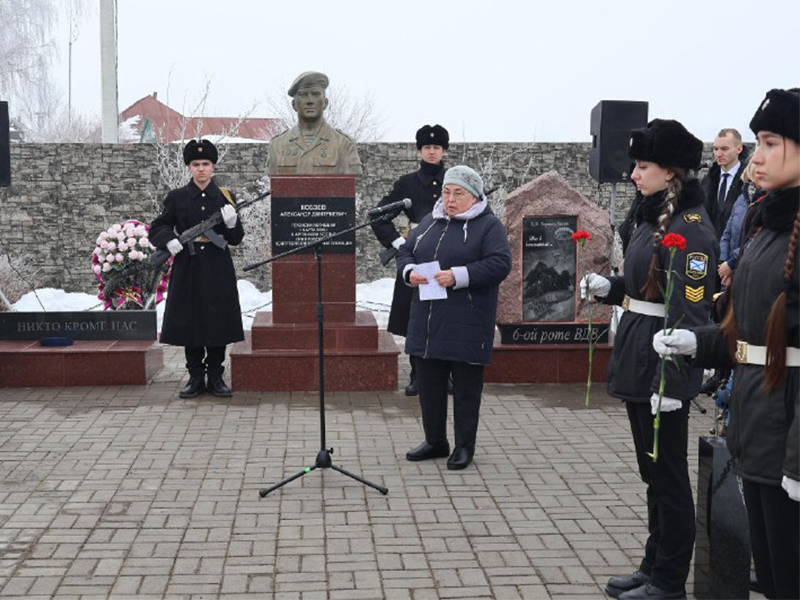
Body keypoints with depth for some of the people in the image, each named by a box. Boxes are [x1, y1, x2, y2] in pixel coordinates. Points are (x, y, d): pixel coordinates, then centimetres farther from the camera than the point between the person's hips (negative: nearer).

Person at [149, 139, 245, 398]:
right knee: (189, 323, 3)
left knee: (218, 323, 3)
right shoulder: (177, 197, 3)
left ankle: (215, 377, 14)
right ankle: (195, 377, 14)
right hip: (188, 269, 0)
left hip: (218, 271, 0)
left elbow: (236, 240, 3)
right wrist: (169, 240, -15)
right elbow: (157, 229, 5)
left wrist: (232, 223, -18)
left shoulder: (225, 197, 4)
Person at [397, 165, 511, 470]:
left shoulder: (489, 225, -4)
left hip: (466, 325, -6)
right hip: (427, 324, 6)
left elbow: (500, 263, -15)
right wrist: (409, 271, -5)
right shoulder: (430, 221, 15)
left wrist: (458, 276, -23)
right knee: (429, 383, 12)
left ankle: (464, 446, 16)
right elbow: (404, 251, 18)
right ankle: (435, 441, 26)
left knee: (466, 387, 3)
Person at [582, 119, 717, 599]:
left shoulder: (690, 227, -17)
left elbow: (691, 311, -21)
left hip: (664, 364, -9)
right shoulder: (653, 216, 12)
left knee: (668, 473, 2)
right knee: (652, 470, 17)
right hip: (636, 358, 10)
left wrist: (672, 381, -24)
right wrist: (609, 288, 4)